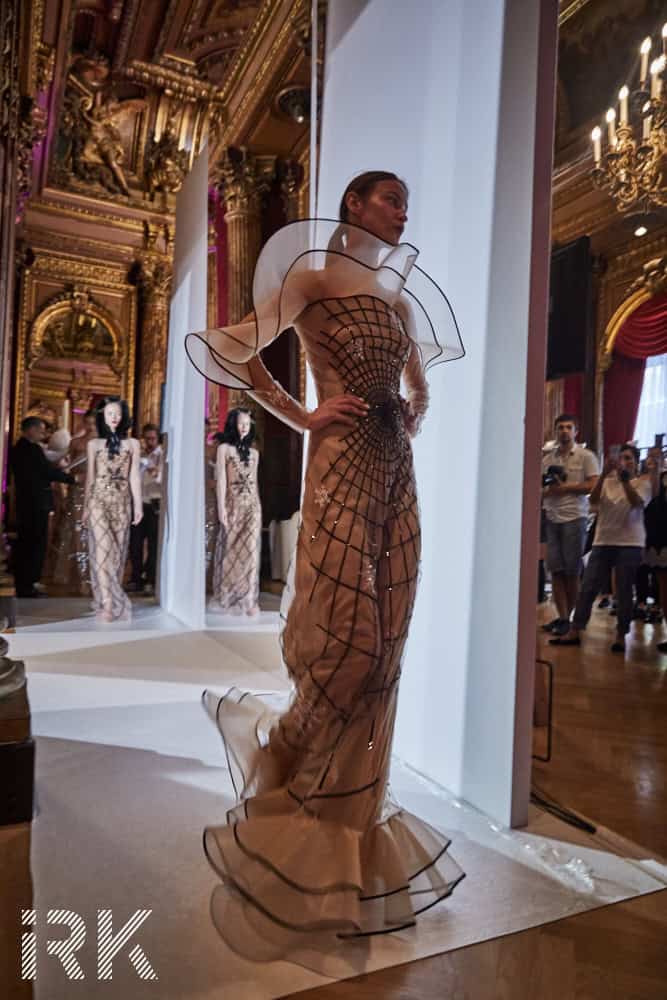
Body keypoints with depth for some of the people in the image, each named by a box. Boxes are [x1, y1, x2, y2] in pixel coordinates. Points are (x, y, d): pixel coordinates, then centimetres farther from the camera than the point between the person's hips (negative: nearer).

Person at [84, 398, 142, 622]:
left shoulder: (132, 443, 7)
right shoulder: (94, 443, 8)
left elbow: (134, 476, 4)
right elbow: (90, 477, 10)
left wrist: (138, 504, -1)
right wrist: (86, 506, 8)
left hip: (122, 501, 1)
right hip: (99, 500, -1)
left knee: (117, 550, 4)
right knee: (103, 548, -11)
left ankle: (107, 600, 14)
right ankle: (108, 603, -14)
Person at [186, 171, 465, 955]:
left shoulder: (399, 299, 22)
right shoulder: (315, 278, 2)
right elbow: (230, 350, -6)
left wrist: (412, 423, 14)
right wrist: (302, 417, -8)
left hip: (396, 472, 7)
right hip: (343, 468, -7)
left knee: (382, 643, 7)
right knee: (347, 641, -8)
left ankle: (351, 815, 23)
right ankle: (294, 799, 20)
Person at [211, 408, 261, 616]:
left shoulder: (254, 452, 13)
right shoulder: (224, 448, 1)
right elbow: (221, 479, -5)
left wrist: (256, 505, 12)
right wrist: (221, 508, -11)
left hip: (252, 505, 3)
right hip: (233, 504, -3)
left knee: (250, 551, -2)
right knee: (231, 550, 4)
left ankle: (249, 599, 3)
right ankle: (229, 598, 16)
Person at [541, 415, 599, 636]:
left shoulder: (586, 456, 2)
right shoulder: (547, 459, 13)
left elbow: (594, 486, -6)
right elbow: (540, 489, 16)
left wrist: (563, 488, -9)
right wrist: (546, 491, -6)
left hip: (574, 518, -3)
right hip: (551, 519, 3)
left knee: (572, 571, 1)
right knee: (555, 570, 0)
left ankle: (567, 617, 11)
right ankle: (561, 617, 5)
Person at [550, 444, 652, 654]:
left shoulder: (642, 483, 3)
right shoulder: (608, 482, 9)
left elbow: (636, 503, -16)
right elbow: (593, 500, -8)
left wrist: (625, 479, -23)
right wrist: (604, 475, -18)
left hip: (630, 543, -2)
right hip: (603, 541, 2)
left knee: (624, 591, 2)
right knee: (588, 587, 1)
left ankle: (621, 636, 14)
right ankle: (574, 632, 5)